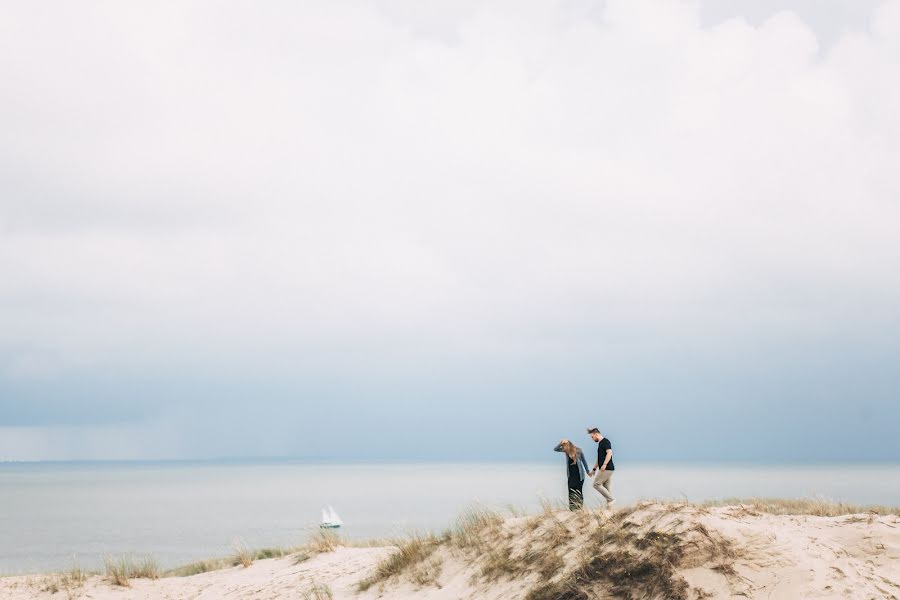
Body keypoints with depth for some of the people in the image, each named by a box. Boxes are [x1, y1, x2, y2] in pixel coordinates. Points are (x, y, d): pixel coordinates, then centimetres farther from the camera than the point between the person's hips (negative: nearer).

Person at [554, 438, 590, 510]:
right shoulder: (566, 451, -2)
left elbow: (584, 461, 0)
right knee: (571, 491, -4)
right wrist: (560, 443, -20)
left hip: (579, 474, -3)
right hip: (571, 475, 3)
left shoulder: (578, 450, -10)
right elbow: (555, 449, -4)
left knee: (578, 491, -1)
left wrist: (587, 471, 5)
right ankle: (572, 507, -3)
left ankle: (580, 506, 4)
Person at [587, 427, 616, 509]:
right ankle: (609, 506, 5)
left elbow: (609, 453, -21)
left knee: (596, 484, -9)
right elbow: (599, 459, 27)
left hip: (607, 468, -10)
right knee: (607, 488, 6)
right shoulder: (600, 444, 21)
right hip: (606, 469, 10)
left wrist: (604, 464, -30)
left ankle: (611, 499, -10)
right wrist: (593, 469, 27)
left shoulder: (605, 441, -8)